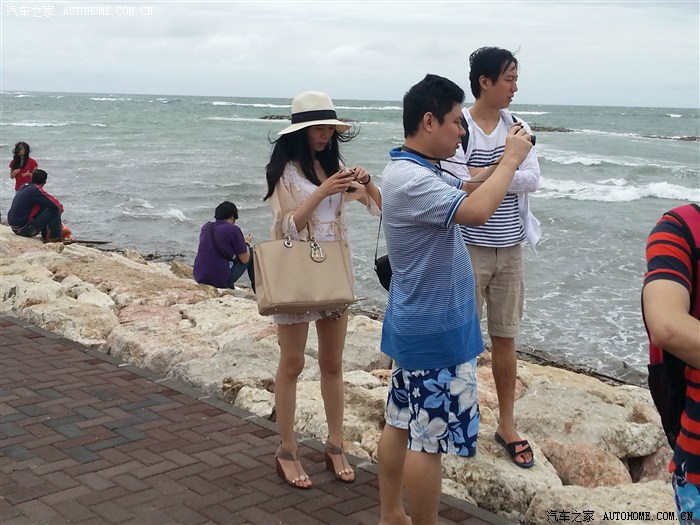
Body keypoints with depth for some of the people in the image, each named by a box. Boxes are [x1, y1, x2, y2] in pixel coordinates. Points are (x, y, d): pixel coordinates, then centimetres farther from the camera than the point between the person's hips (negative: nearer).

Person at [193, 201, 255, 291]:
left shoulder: (205, 227, 8)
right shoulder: (233, 229, -9)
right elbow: (244, 259, -4)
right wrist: (246, 242, 16)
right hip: (221, 281, -6)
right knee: (251, 253, 12)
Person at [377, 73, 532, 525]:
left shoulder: (423, 170, 8)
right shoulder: (409, 178, -25)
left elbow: (465, 191, 25)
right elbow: (477, 210, -37)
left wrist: (505, 161, 9)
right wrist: (512, 159, -21)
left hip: (417, 325, 11)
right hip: (437, 333, -11)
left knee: (401, 424, 18)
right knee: (430, 440, 1)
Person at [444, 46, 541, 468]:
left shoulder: (518, 127, 6)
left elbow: (533, 180, -8)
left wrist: (484, 174, -15)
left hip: (510, 249, 5)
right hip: (469, 247, -4)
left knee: (506, 338, 12)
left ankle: (507, 424, 26)